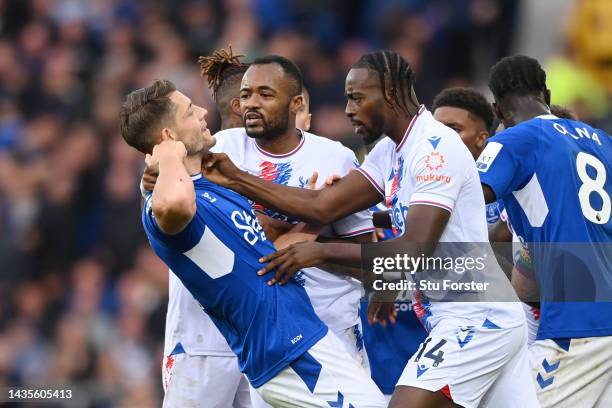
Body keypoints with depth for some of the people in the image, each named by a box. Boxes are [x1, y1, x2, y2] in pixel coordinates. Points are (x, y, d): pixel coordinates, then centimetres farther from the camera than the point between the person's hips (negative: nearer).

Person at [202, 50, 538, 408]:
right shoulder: (391, 152, 13)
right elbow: (321, 206, 10)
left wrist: (323, 251, -19)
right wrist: (235, 179, 4)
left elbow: (415, 251, -23)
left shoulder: (436, 147, -16)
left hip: (475, 322, -10)